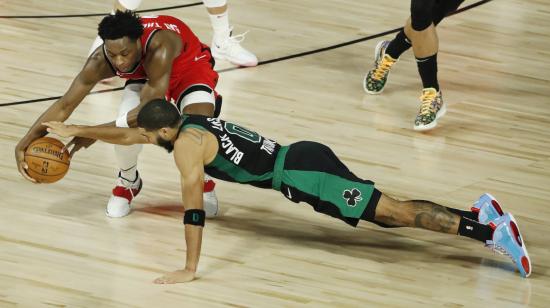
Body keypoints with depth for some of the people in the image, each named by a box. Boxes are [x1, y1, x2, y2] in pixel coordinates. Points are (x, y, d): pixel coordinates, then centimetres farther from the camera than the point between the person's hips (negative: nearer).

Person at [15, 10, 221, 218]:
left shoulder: (158, 49, -45)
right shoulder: (100, 61, -31)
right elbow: (65, 105, -23)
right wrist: (24, 144, -31)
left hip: (192, 67, -4)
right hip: (146, 76, 4)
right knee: (127, 127, -25)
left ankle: (204, 183, 3)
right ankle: (128, 183, 9)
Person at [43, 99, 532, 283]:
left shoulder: (186, 145, -10)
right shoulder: (187, 123, 17)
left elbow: (194, 210, -17)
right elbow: (126, 132, 32)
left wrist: (189, 270, -15)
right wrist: (74, 131, 37)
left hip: (302, 174, -9)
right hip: (303, 158, 9)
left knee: (393, 212, -16)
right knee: (387, 213, 12)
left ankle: (489, 230, -26)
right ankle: (479, 212, 6)